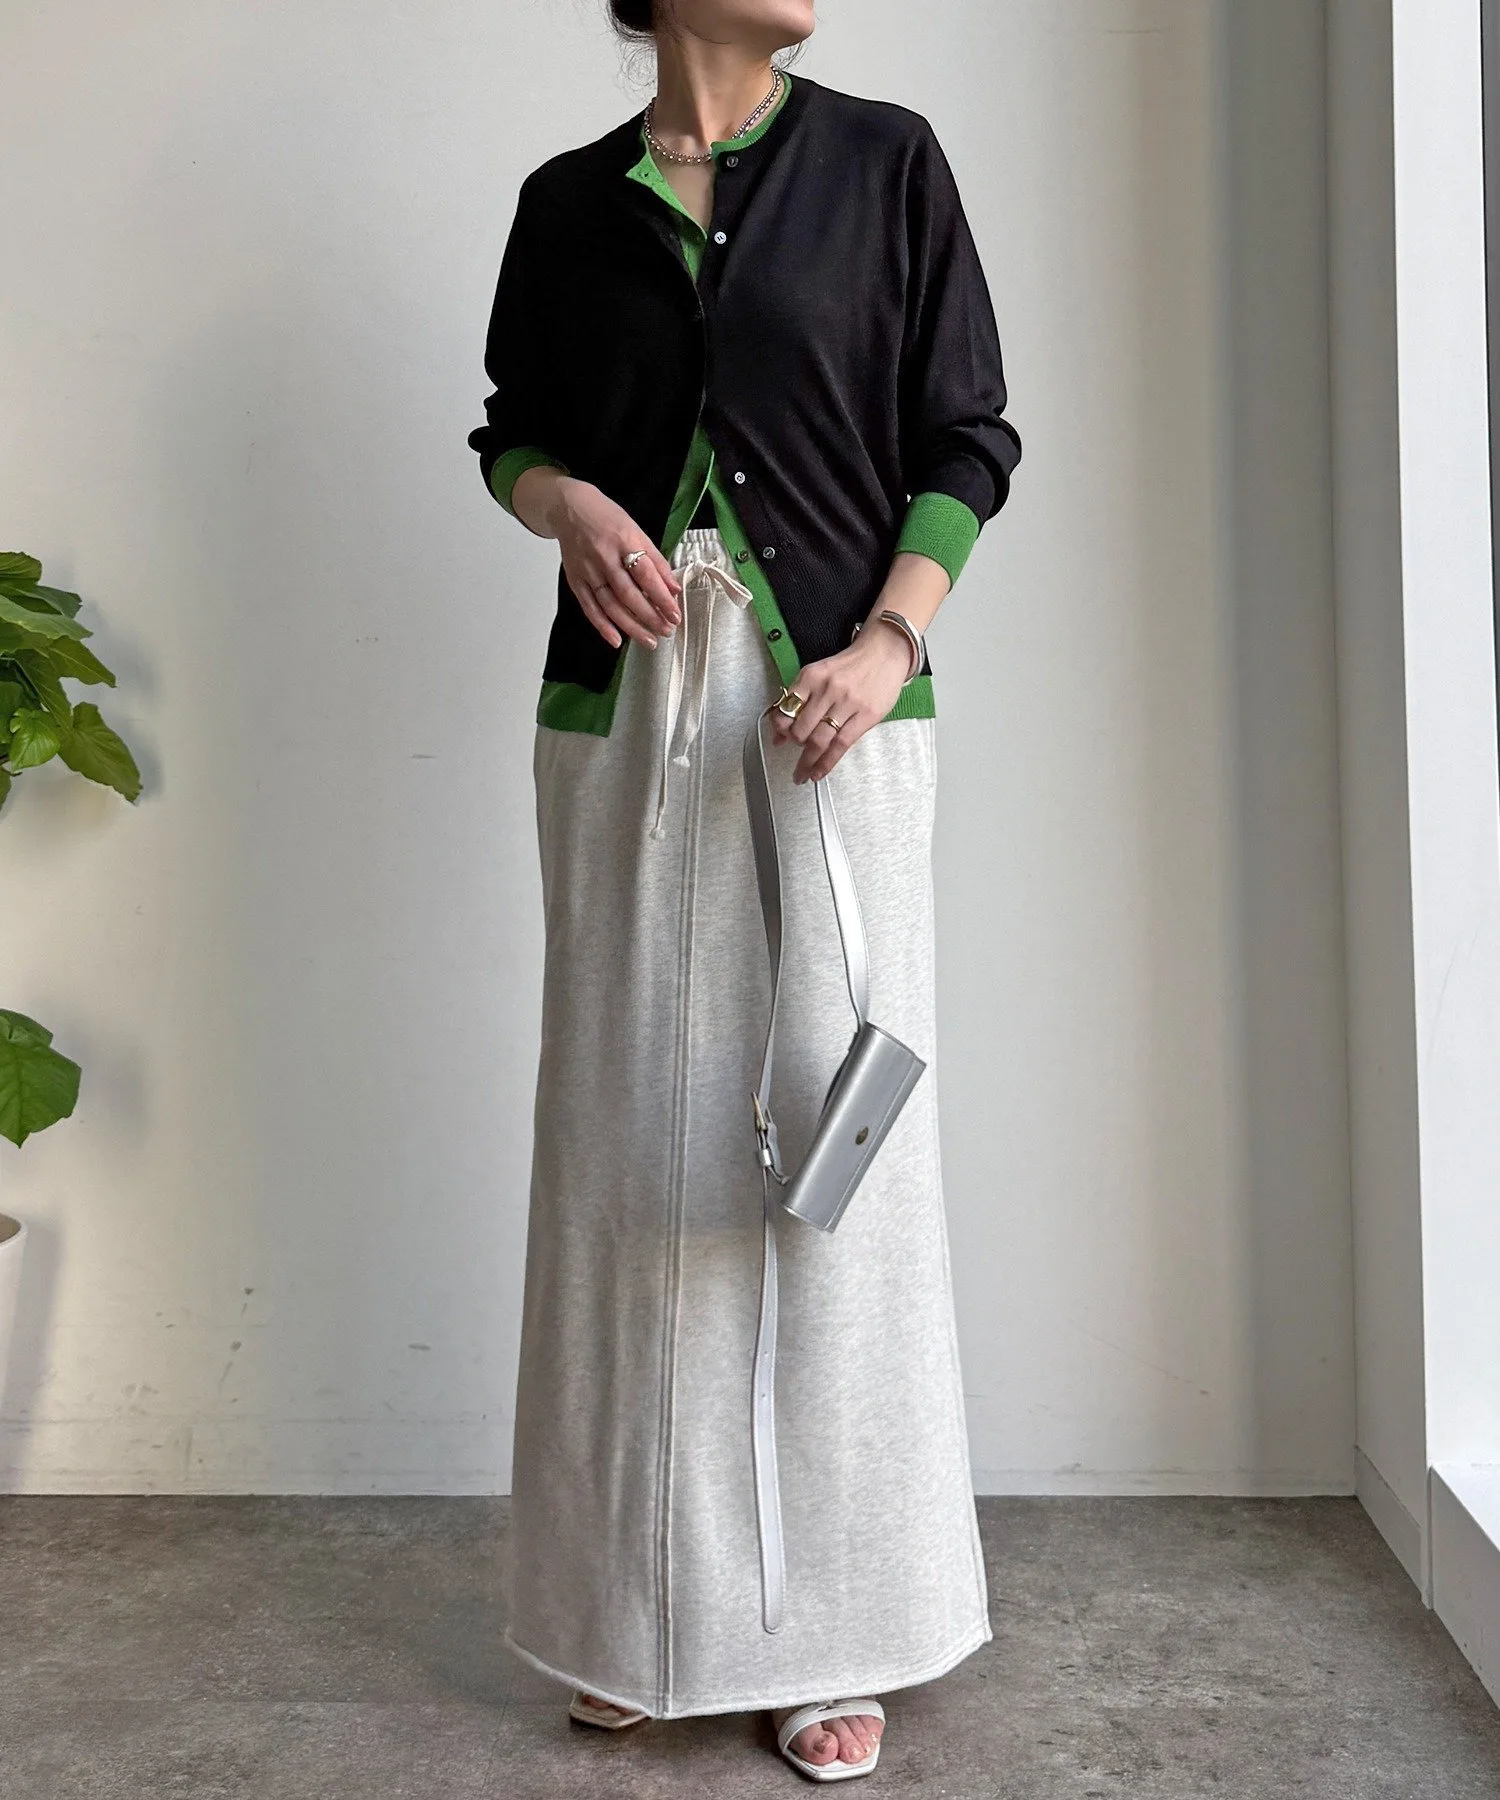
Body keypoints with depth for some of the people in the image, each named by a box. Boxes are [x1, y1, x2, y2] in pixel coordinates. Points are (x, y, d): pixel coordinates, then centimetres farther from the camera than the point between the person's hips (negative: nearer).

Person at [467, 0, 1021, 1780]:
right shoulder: (570, 201, 11)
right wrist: (570, 504, -4)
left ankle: (832, 1632, 11)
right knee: (630, 1138, 4)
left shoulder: (884, 162, 6)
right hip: (622, 711, 2)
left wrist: (889, 645, -12)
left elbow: (967, 437, 4)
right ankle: (645, 1612, 18)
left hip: (834, 712, -2)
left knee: (831, 1133, -2)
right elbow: (512, 428, 20)